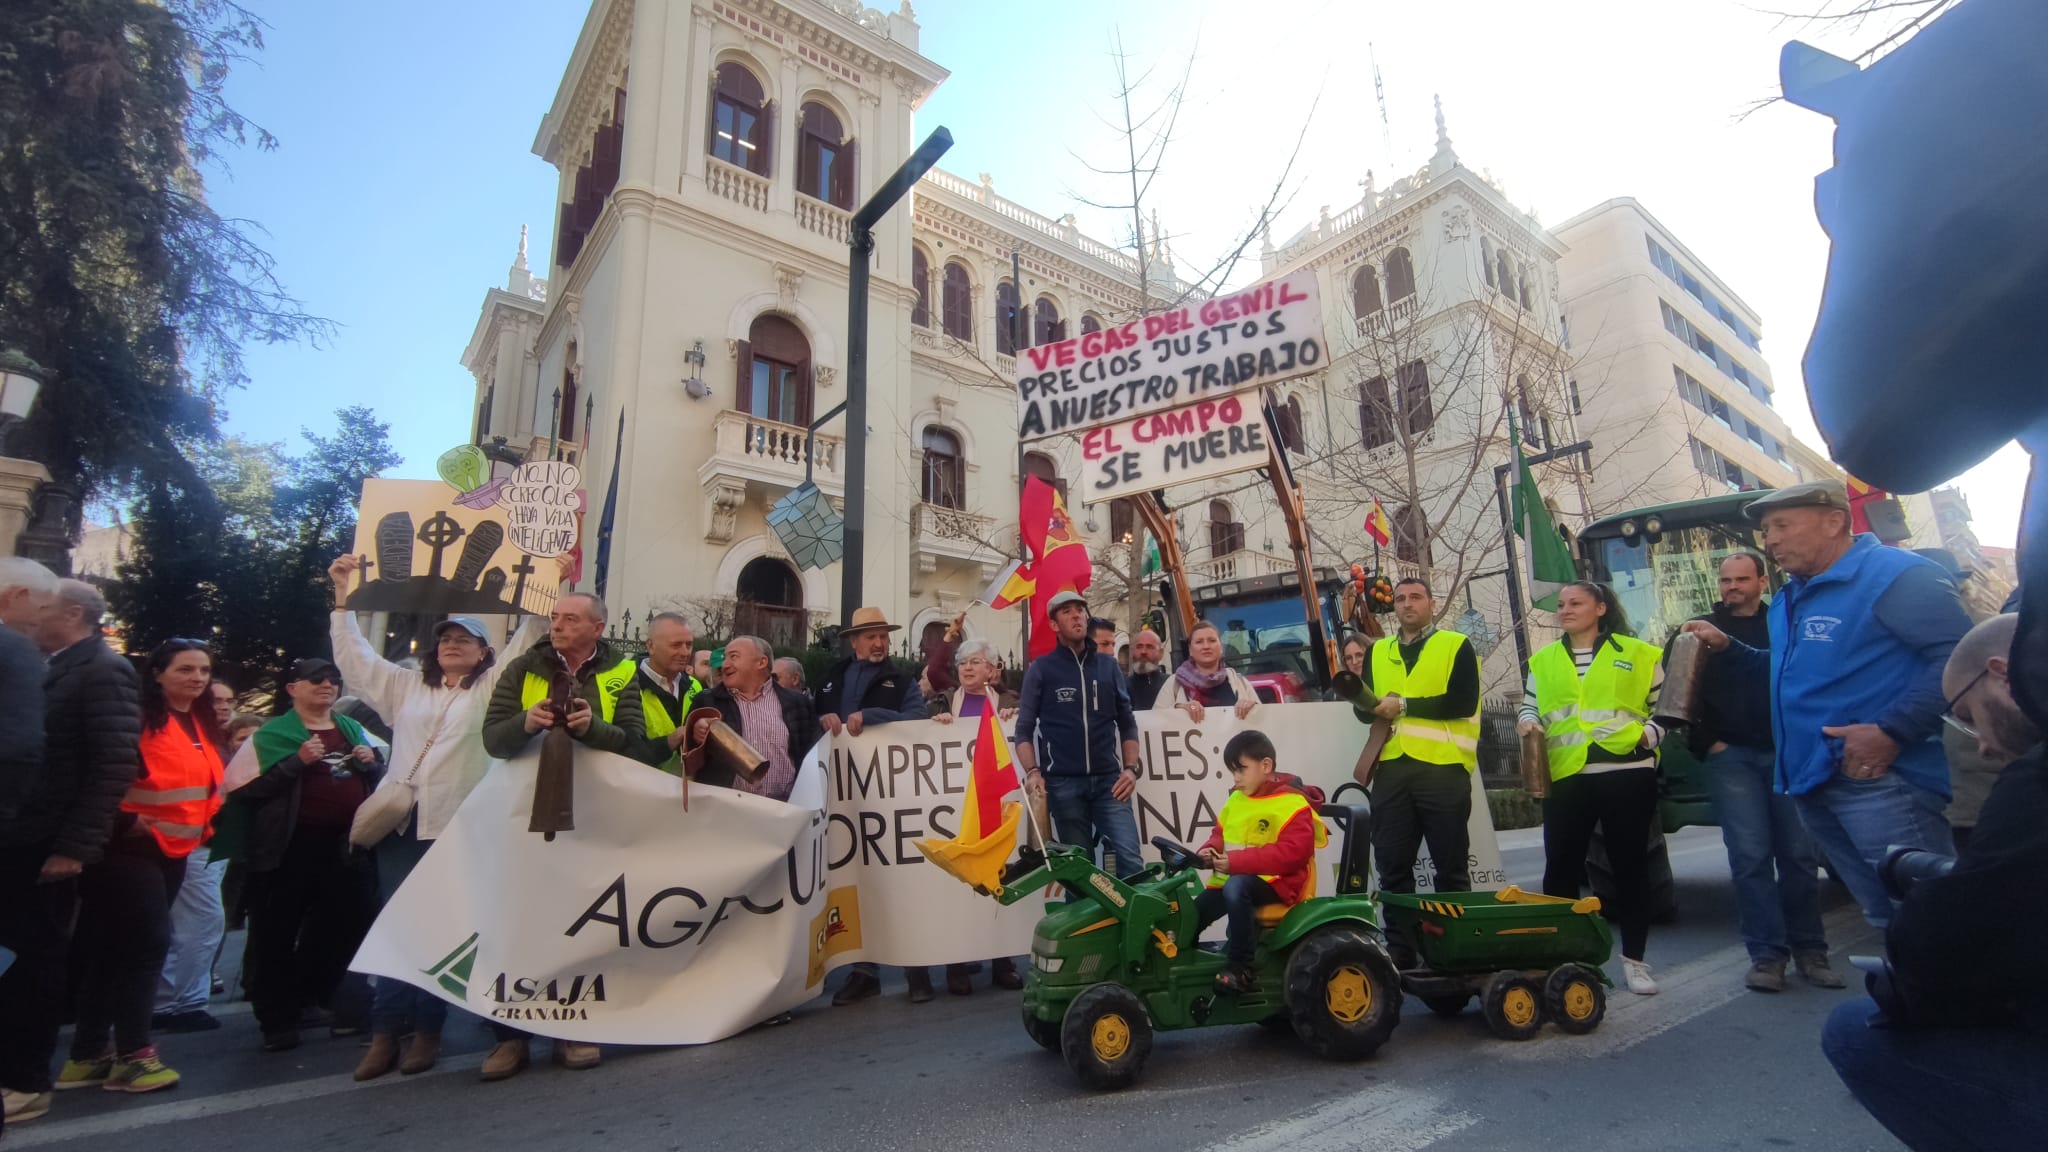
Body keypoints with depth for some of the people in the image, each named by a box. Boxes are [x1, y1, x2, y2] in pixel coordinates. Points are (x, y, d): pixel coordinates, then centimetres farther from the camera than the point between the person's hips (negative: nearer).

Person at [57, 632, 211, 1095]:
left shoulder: (202, 725, 11)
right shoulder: (139, 717, -13)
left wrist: (201, 824, 10)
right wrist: (125, 822, -19)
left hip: (174, 849, 8)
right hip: (133, 846, -8)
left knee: (115, 947, 14)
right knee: (148, 942, -7)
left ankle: (89, 1052, 22)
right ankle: (131, 1054, 3)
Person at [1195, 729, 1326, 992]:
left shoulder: (1292, 804, -12)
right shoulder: (1236, 800, 11)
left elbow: (1293, 853, -23)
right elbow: (1220, 834, 21)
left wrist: (1236, 861, -26)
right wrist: (1209, 852, -5)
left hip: (1276, 882, -7)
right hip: (1233, 879, 8)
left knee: (1236, 887, -37)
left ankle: (1241, 968, -28)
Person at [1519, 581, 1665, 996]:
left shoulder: (1639, 653, 5)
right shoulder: (1543, 659, 12)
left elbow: (1665, 707, 8)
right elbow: (1530, 706, 19)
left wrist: (1648, 733, -10)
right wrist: (1529, 722, -3)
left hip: (1627, 771, -2)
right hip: (1566, 775, 2)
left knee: (1630, 865, 7)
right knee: (1561, 867, 5)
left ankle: (1633, 959, 19)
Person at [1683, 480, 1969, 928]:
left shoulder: (1895, 574, -10)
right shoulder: (1790, 598, 18)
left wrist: (1892, 731, -24)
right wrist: (1726, 647, 17)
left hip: (1879, 778, -9)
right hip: (1813, 780, 9)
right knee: (1887, 915, 14)